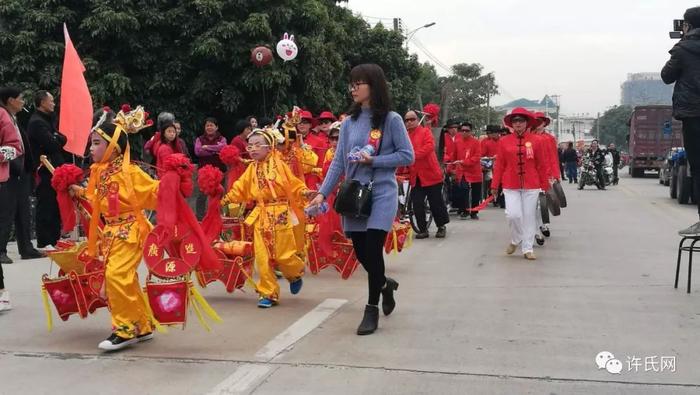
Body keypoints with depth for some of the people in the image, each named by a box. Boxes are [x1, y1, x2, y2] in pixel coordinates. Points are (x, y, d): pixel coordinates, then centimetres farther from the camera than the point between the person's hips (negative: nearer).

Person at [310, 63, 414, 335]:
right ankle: (385, 284, 37)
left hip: (381, 193, -4)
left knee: (372, 250, -9)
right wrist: (323, 193, -2)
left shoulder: (391, 120, -4)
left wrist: (373, 161, -15)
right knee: (360, 252, 7)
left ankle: (372, 310, 7)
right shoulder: (349, 123, 7)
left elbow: (407, 156, -6)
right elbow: (338, 162, 7)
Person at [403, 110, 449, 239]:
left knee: (436, 202, 3)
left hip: (430, 174, -4)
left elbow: (429, 146, -17)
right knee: (417, 204, 0)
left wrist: (414, 155, -26)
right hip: (415, 176, 4)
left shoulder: (425, 131, -1)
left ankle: (441, 227, 20)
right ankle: (423, 229, 11)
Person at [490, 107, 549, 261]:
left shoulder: (536, 141, 1)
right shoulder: (503, 141, 2)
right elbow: (499, 165, 4)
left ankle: (527, 248, 16)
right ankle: (515, 240, 19)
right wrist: (495, 185, 2)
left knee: (529, 216, 4)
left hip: (531, 185, 0)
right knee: (513, 214, -9)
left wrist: (545, 185, 5)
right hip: (510, 185, 0)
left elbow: (541, 165, 4)